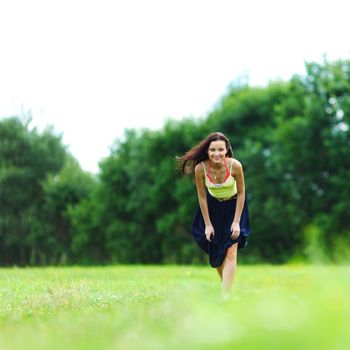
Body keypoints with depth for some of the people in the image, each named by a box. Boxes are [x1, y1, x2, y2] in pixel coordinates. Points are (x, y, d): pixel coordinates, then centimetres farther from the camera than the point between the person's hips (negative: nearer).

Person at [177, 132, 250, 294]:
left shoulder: (235, 165, -30)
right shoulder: (200, 168, -27)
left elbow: (241, 193, -15)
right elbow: (202, 197, -12)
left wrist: (236, 222, -14)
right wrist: (208, 224, -7)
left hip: (233, 206, -2)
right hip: (213, 207, 2)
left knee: (230, 252, -12)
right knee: (216, 252, 11)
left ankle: (225, 295, -12)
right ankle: (226, 284, 35)